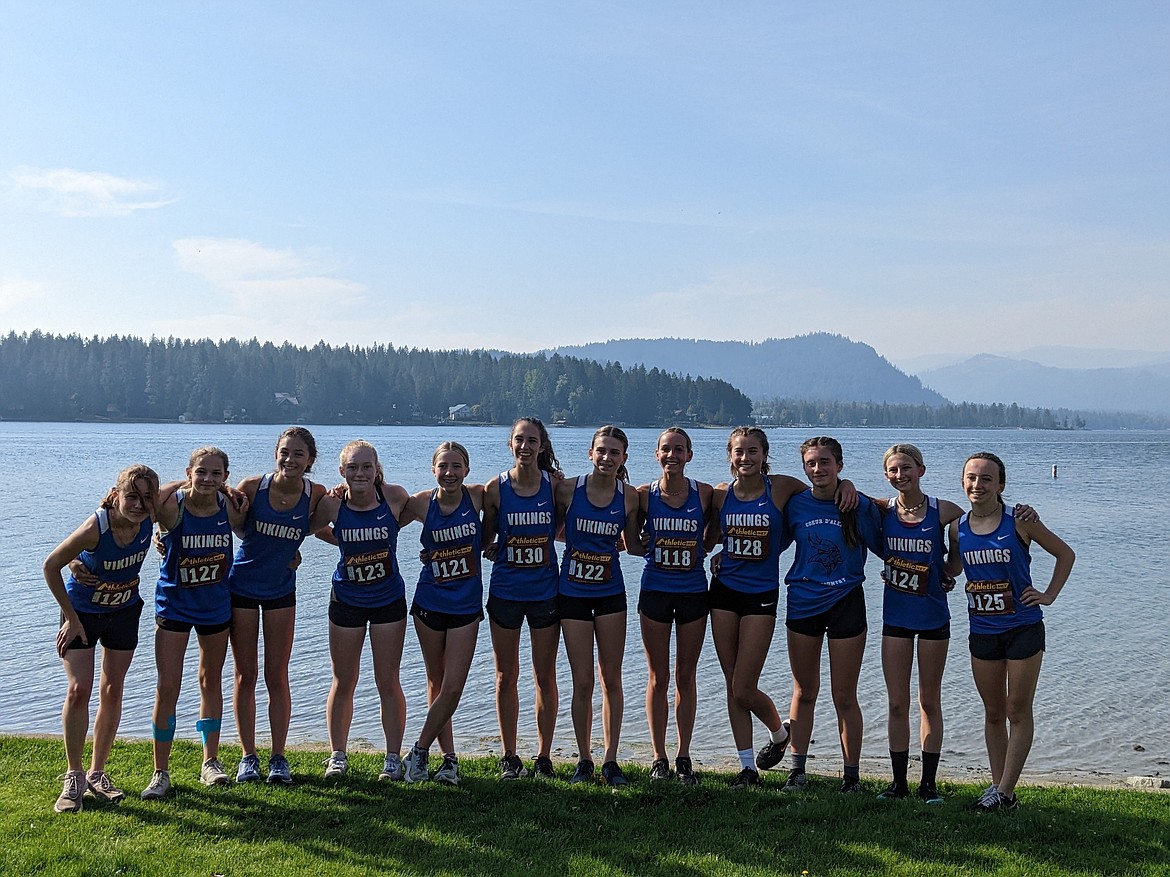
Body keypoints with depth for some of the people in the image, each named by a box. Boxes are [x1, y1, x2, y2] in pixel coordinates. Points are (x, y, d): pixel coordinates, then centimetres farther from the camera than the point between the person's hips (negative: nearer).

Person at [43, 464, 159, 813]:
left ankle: (97, 774, 20)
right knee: (79, 689, -11)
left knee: (113, 692, 7)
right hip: (82, 612, -4)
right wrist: (71, 618, -16)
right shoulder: (95, 528, -33)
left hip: (124, 613, 4)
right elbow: (50, 566, -20)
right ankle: (74, 777, 4)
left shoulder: (149, 518, -21)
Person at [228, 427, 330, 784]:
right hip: (241, 586, 0)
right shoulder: (252, 487, -15)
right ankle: (248, 756, 18)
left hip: (281, 590, 1)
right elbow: (236, 527, -1)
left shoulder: (316, 495, -12)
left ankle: (278, 758, 16)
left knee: (277, 677, 5)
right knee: (245, 676, 7)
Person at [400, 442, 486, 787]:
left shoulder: (477, 496, -10)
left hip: (466, 605, -1)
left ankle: (420, 750, 13)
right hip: (429, 603, 1)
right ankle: (449, 756, 22)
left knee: (453, 687, -5)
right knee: (436, 683, 10)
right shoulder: (422, 503, -8)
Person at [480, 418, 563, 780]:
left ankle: (544, 757, 19)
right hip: (505, 592, 0)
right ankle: (509, 757, 21)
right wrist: (491, 550, -12)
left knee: (545, 676, 7)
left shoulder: (554, 483, -4)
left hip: (545, 591, 0)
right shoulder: (495, 488, -4)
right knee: (506, 678, 8)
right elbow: (486, 540, 5)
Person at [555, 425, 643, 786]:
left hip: (611, 594, 1)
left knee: (612, 679, 6)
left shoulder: (629, 498, -3)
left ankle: (610, 760, 17)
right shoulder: (568, 489, -7)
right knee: (583, 682, 3)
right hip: (573, 593, -1)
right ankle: (584, 760, 17)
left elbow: (633, 545, 7)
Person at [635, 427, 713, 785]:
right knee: (658, 678, 6)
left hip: (693, 593, 0)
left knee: (686, 677, 8)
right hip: (655, 591, 0)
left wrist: (703, 551, -5)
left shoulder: (705, 494, -4)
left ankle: (683, 757, 19)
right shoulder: (644, 495, -4)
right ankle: (659, 758, 17)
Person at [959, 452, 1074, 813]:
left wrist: (1049, 594, -6)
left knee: (1018, 712, 2)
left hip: (1023, 628, -4)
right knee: (993, 713, 11)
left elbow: (1065, 554, 0)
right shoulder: (959, 527, -1)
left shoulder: (1019, 522, -11)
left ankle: (1005, 792, 6)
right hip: (982, 631, 4)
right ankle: (997, 786, 20)